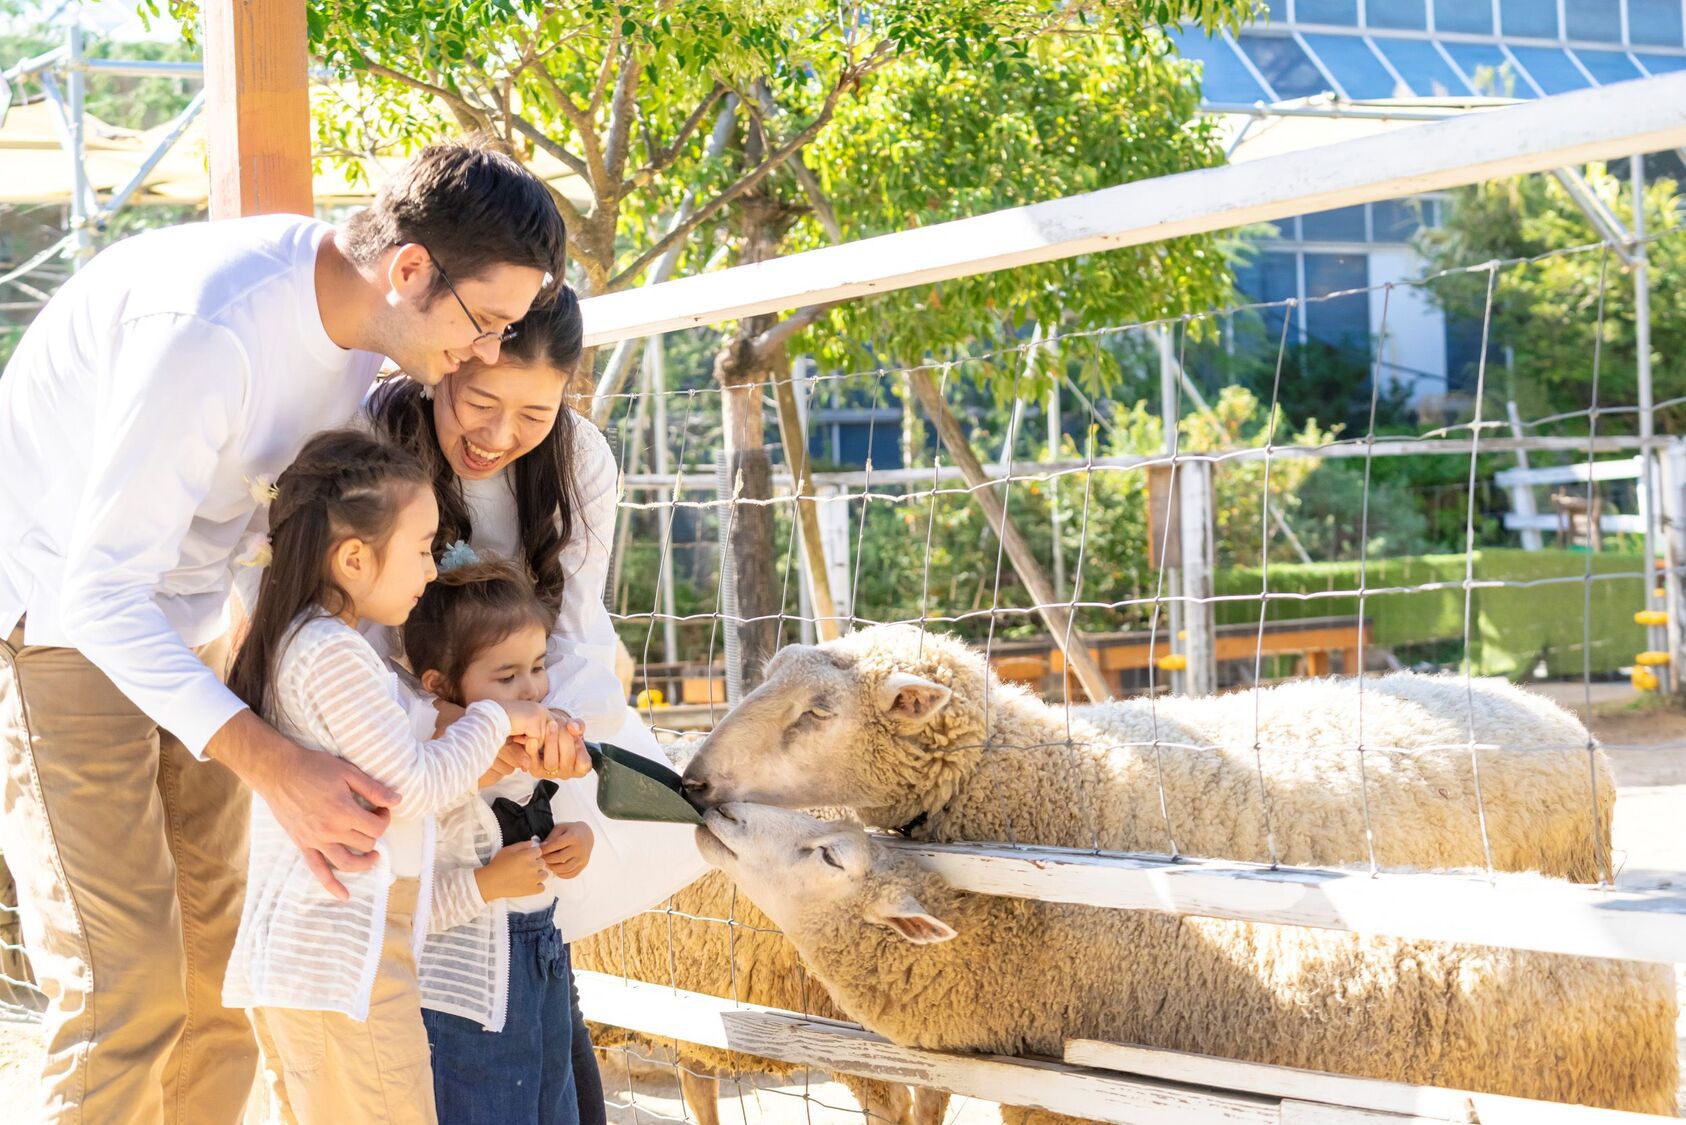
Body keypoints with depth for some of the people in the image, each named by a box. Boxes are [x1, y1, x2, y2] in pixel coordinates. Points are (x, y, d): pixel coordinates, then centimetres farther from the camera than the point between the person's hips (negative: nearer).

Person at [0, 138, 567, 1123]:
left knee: (227, 972, 8)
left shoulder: (355, 319, -4)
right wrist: (275, 766, -41)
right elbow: (100, 592, -32)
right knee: (127, 992, -13)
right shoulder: (208, 328, -31)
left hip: (185, 627, 8)